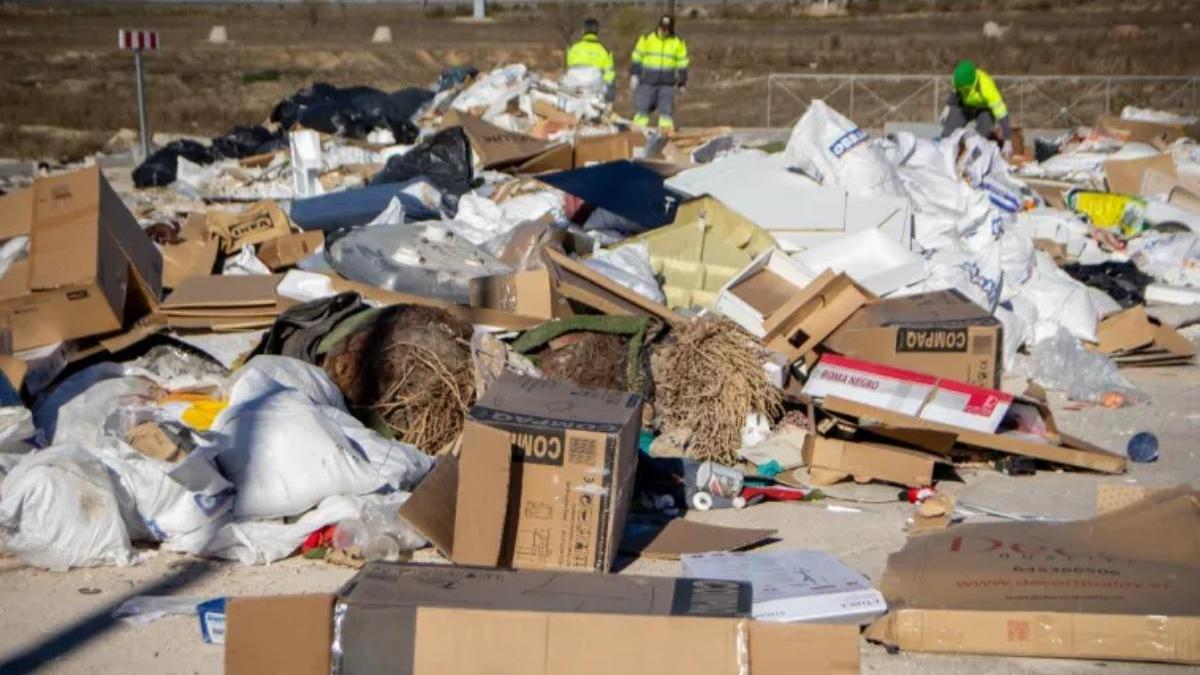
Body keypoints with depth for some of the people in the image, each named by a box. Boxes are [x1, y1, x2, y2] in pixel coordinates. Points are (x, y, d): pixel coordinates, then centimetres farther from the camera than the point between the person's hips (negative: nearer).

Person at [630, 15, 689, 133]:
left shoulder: (678, 43, 5)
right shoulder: (646, 39, 2)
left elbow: (682, 64, 10)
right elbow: (636, 58, 6)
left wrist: (682, 83, 9)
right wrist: (634, 75, 0)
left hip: (667, 83, 0)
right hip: (647, 81, 0)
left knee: (666, 109, -2)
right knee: (642, 106, -2)